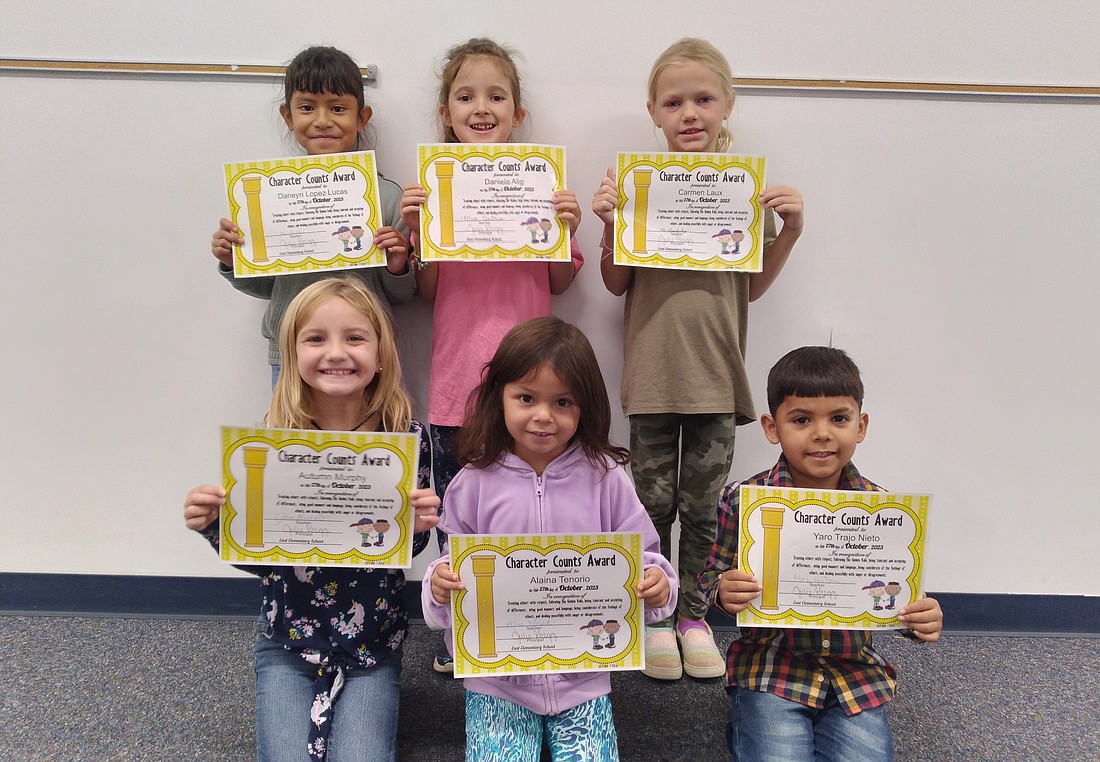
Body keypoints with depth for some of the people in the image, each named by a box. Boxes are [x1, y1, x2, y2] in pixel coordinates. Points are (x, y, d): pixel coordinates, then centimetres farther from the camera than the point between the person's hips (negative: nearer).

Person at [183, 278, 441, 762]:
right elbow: (257, 558, -1)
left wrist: (419, 526, -21)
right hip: (287, 641, 1)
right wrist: (214, 525, -20)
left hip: (373, 643, 0)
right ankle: (297, 705, 24)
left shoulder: (406, 438, -13)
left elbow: (408, 549, 1)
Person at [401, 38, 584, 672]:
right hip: (456, 376, 1)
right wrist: (414, 230, -11)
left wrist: (567, 230, -9)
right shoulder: (434, 188, 2)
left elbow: (559, 284, 8)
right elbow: (426, 291, 4)